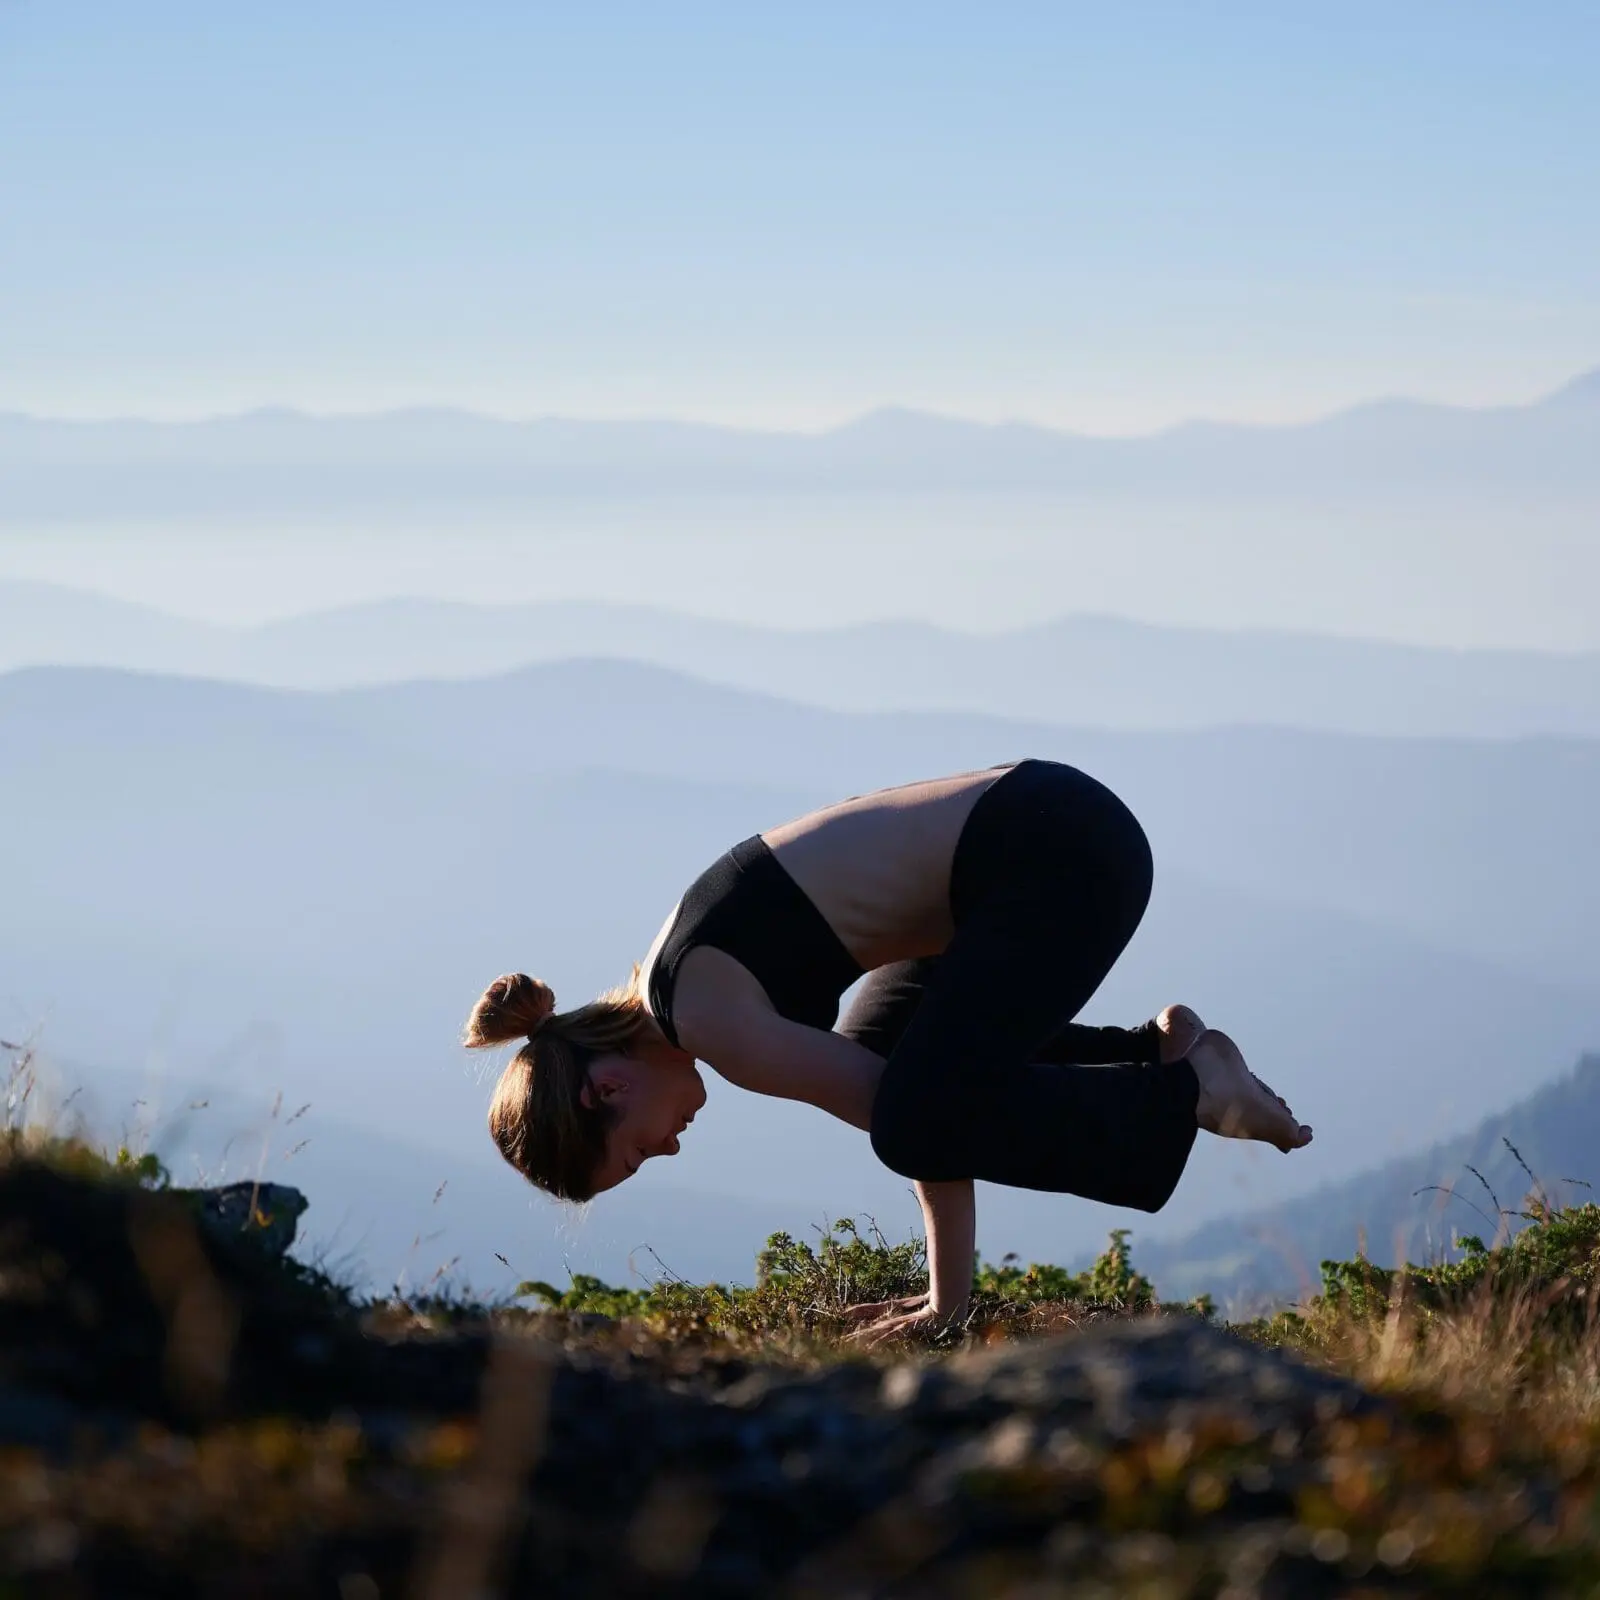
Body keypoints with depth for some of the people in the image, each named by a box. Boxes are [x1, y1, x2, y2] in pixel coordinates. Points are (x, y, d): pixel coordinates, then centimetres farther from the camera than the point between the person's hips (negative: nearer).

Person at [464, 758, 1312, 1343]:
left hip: (1062, 855, -10)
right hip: (1031, 830, 10)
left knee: (916, 1119, -18)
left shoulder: (709, 1022, -16)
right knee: (877, 1060, 23)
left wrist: (948, 1298, -4)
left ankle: (1189, 1092, -3)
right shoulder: (668, 986, 11)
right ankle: (1156, 1047, 24)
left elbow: (922, 1128, -14)